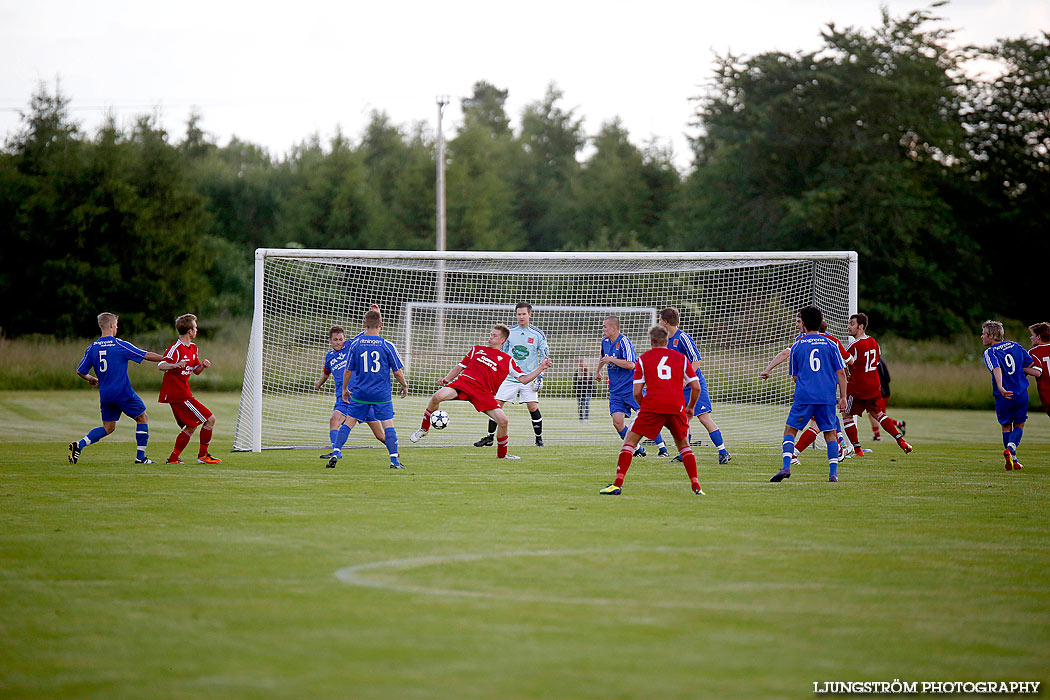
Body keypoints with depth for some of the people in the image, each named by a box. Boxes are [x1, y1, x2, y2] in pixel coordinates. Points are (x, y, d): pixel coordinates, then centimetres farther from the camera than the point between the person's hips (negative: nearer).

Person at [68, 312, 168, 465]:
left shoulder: (92, 348, 4)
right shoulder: (120, 345, -10)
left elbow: (80, 371, 9)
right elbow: (146, 356, -7)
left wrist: (90, 379, 31)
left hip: (105, 394, 5)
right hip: (123, 393, -5)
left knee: (108, 427, 15)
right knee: (142, 418, 11)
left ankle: (79, 445, -5)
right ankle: (140, 457, 7)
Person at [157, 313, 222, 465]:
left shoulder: (193, 348, 14)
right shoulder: (176, 348, -16)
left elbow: (196, 371, 20)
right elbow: (160, 365, -27)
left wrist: (202, 365, -2)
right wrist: (175, 365, -47)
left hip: (183, 394, 10)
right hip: (179, 395, -10)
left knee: (191, 427, 18)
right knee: (210, 419, -8)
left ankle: (173, 458, 19)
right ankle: (203, 455, 2)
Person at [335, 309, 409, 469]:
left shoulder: (356, 344, -2)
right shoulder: (387, 346, -7)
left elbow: (348, 370, 4)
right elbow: (397, 371, -2)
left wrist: (344, 389, 18)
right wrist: (404, 386, 15)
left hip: (360, 393, 2)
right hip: (382, 395, -1)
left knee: (349, 423, 11)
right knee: (388, 424, 2)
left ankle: (336, 452, 2)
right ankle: (394, 460, -3)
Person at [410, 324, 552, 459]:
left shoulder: (507, 360, 17)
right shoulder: (477, 350, 21)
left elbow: (523, 379, 13)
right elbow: (460, 367, 24)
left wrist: (540, 368, 2)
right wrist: (447, 379, 7)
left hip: (484, 393, 0)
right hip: (464, 382, 0)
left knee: (502, 420, -16)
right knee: (437, 396, -28)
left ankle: (502, 453, 11)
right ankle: (424, 429, -4)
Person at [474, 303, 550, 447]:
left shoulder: (538, 334, -1)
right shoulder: (509, 332, 5)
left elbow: (544, 355, 3)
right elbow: (501, 352, 15)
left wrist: (540, 375, -4)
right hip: (510, 376, 2)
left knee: (533, 407, -10)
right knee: (496, 404, -4)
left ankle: (539, 439, 6)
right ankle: (489, 438, 5)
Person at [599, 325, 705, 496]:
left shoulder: (643, 358, 13)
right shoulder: (681, 358, 17)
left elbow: (637, 392, 7)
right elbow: (696, 387, 11)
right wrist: (690, 407, 27)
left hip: (652, 405, -2)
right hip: (677, 407, 2)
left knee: (629, 441, 6)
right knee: (684, 445, 21)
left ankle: (618, 484, -7)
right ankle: (696, 486, 11)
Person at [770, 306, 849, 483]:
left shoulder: (797, 345, 5)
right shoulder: (830, 344, 6)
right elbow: (841, 373, 2)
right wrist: (843, 397, 6)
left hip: (804, 396, -1)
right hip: (827, 397, 1)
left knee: (790, 430, 6)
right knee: (830, 433, 10)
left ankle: (786, 466, -11)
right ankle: (833, 472, 1)